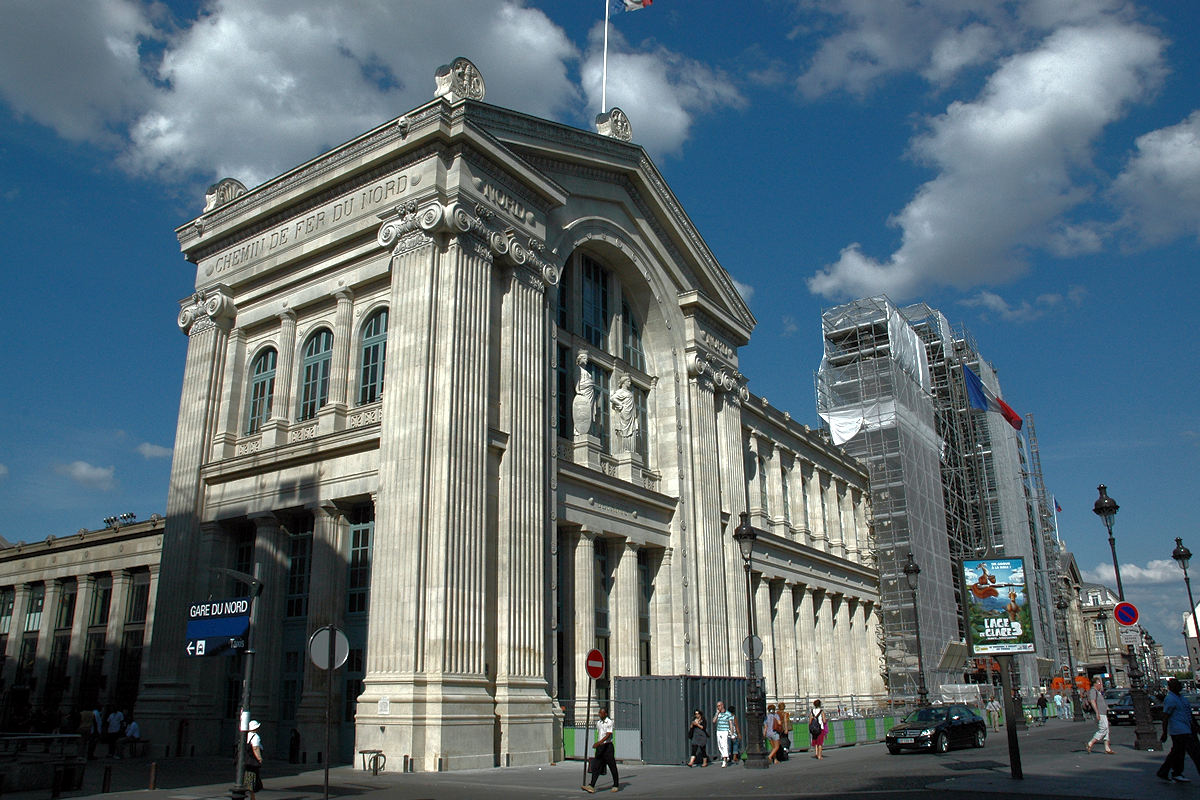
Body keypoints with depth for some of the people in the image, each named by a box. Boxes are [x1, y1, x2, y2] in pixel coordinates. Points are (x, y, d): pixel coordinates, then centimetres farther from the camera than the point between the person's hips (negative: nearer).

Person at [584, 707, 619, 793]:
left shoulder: (609, 722, -10)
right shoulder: (598, 722, 11)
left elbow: (608, 735, -20)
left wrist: (599, 742, -30)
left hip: (607, 746, -6)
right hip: (599, 747, 6)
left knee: (612, 767, 2)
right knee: (596, 767, -3)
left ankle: (616, 785, 15)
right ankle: (591, 786, -10)